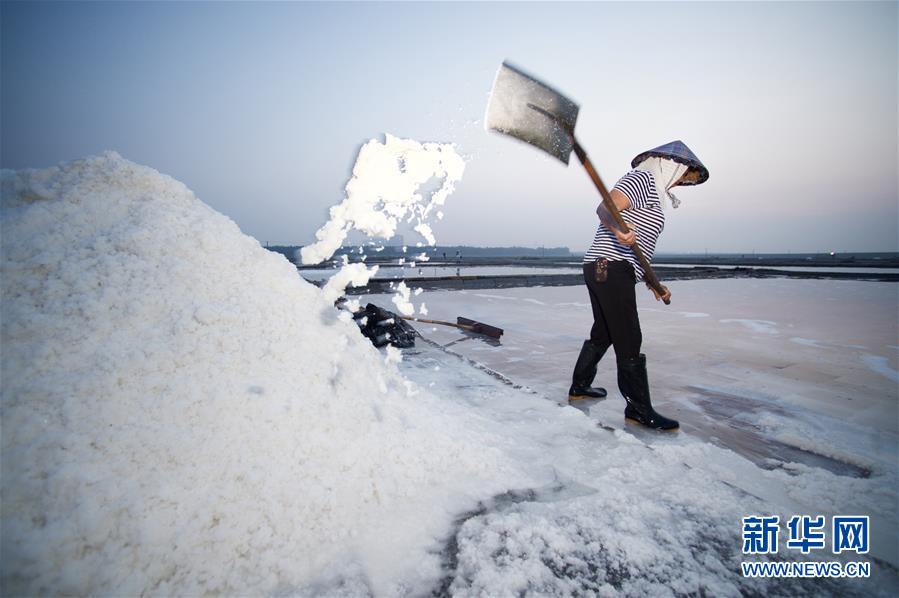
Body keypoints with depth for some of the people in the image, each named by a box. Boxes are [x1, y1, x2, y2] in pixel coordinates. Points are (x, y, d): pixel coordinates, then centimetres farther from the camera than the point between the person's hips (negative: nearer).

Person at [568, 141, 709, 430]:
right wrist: (617, 228, -41)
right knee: (629, 341, -8)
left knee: (602, 334, 19)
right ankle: (639, 409, -1)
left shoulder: (653, 192, 28)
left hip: (600, 269, 11)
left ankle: (579, 387, 31)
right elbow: (605, 208, -20)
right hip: (612, 269, -11)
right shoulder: (643, 177, -2)